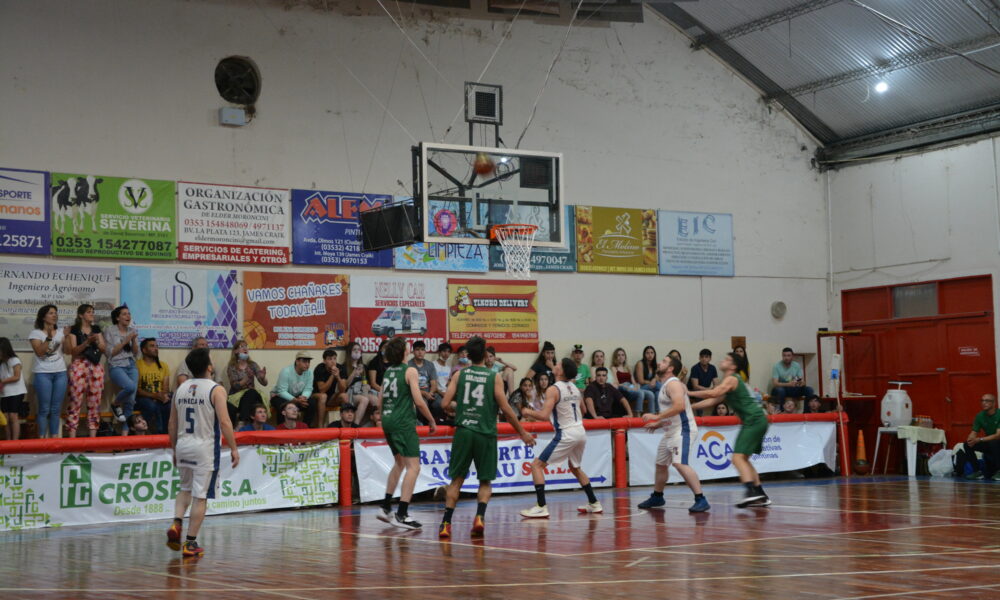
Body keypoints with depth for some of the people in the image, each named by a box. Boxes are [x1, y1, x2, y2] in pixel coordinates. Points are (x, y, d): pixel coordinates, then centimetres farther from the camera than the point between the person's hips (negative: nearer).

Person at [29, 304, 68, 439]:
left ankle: (54, 437, 9)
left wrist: (67, 336, -13)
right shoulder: (35, 333, -1)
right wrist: (49, 337, -19)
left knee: (56, 409, 4)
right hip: (43, 374, -4)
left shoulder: (61, 332, 10)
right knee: (44, 409, -5)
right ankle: (42, 438, -1)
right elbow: (39, 352, -12)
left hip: (60, 373, 4)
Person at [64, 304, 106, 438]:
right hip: (79, 365, -4)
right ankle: (72, 436, -8)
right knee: (76, 400, -8)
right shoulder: (74, 329, 3)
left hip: (96, 366, 4)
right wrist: (87, 342, -19)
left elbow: (103, 349, 11)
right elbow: (73, 350, -6)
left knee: (95, 401, 2)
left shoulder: (96, 329, 15)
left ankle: (93, 435, 5)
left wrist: (97, 342, -9)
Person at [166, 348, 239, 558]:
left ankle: (176, 523, 5)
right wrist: (233, 449, -8)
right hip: (205, 448, -5)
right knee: (200, 496, 1)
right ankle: (191, 543, 3)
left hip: (183, 446, 5)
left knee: (185, 488, 25)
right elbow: (224, 422, -16)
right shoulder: (216, 390, -10)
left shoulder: (181, 389, 7)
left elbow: (172, 425, 10)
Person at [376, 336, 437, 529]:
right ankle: (401, 515, -15)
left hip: (387, 420, 8)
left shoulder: (388, 371, 13)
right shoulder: (410, 370, -8)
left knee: (399, 463, 24)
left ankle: (386, 508, 28)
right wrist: (432, 421, -3)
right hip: (404, 421, -8)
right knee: (413, 466, -7)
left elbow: (380, 401, 17)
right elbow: (419, 401, -14)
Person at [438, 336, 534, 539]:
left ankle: (446, 523, 3)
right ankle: (479, 517, -8)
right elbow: (505, 409, -4)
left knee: (456, 479, 11)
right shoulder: (494, 378, -2)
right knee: (485, 481, 13)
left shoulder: (459, 375, 3)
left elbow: (445, 404, -2)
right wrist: (523, 433, 6)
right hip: (485, 433, -1)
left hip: (463, 431, 1)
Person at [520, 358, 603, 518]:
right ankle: (594, 504, 32)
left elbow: (544, 416, -20)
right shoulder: (574, 388, 10)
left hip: (566, 434, -8)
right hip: (580, 431, 8)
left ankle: (541, 507, -10)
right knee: (575, 467, 30)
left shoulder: (553, 390, -13)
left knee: (537, 465, -1)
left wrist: (528, 412, -3)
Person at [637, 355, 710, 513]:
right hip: (671, 431, 11)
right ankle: (656, 497, 39)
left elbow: (679, 406, -30)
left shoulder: (673, 383, -15)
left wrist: (657, 417, -27)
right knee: (661, 464, 21)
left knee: (680, 463, -25)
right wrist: (658, 424, 23)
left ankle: (701, 500, -24)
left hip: (683, 430, -11)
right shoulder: (665, 385, 16)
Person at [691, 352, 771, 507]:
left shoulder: (731, 379, -9)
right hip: (755, 421, 10)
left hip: (754, 420, -10)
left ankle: (752, 492, -29)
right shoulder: (728, 381, 22)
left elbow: (713, 393, -24)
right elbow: (712, 401, 25)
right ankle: (761, 496, 14)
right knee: (743, 459, 15)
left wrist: (689, 393, -17)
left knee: (738, 457, -17)